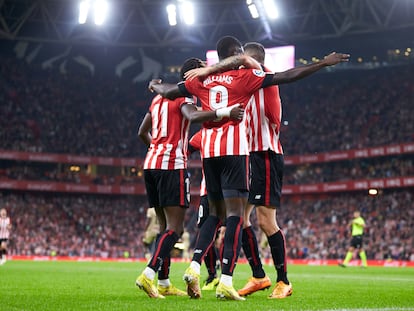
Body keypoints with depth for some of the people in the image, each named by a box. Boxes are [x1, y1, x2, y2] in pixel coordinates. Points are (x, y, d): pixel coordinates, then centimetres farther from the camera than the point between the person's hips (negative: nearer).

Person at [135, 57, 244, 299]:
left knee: (166, 226, 12)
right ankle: (148, 275, -20)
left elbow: (143, 132, 30)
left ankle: (164, 283, 13)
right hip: (172, 165, -9)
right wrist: (224, 112, -41)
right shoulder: (184, 96, -4)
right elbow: (193, 116, -28)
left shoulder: (160, 97, 21)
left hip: (151, 163, 9)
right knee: (175, 229, -8)